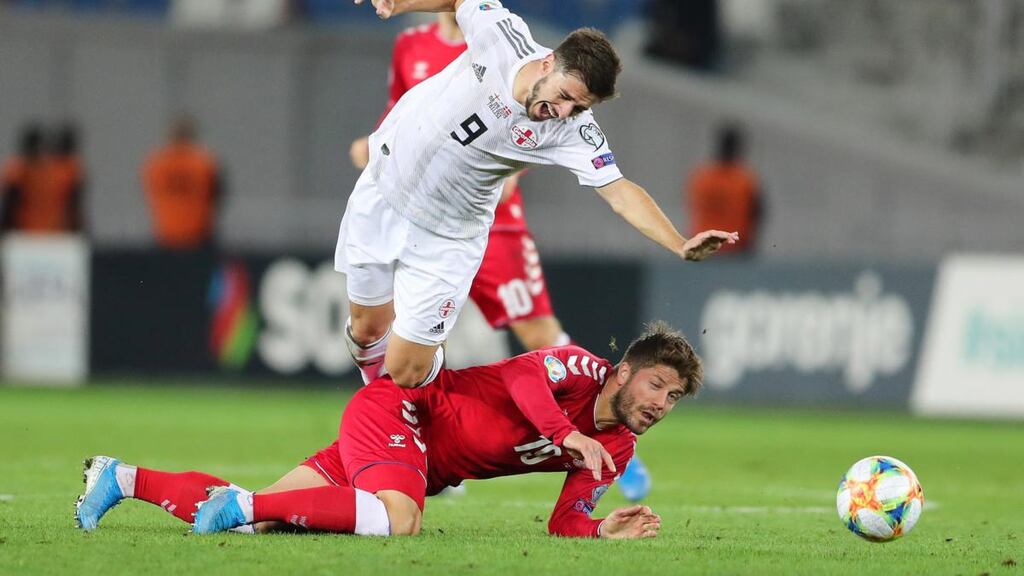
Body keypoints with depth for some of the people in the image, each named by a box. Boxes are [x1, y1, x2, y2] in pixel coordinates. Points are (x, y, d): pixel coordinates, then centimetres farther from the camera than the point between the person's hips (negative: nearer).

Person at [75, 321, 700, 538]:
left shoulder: (616, 449, 7)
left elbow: (565, 521, 3)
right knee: (397, 520, -38)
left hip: (428, 465, 7)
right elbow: (523, 375, -31)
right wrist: (567, 435, -39)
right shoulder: (582, 368, -13)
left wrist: (605, 528, -17)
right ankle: (242, 502, -25)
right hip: (397, 409, -7)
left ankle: (123, 479, 8)